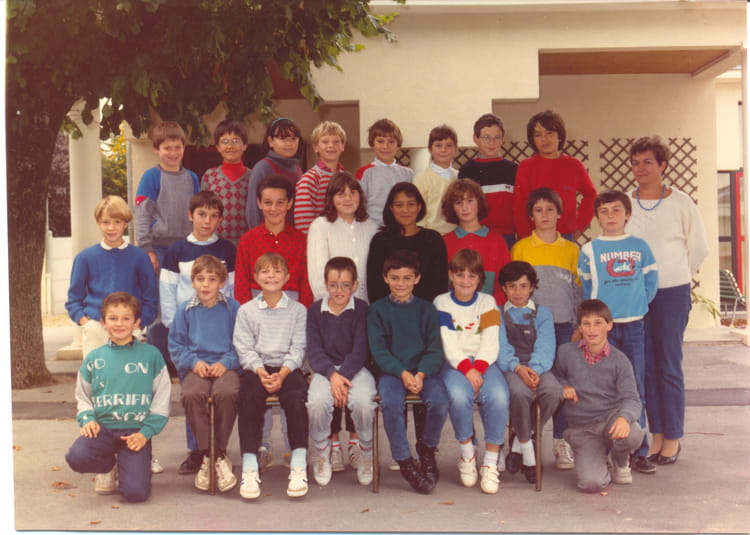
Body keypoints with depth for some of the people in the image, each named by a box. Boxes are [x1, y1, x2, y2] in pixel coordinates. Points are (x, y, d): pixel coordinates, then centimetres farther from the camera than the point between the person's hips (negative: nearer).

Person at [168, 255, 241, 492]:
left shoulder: (232, 308, 7)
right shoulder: (185, 310, 11)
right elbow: (176, 345, 11)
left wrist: (226, 362, -10)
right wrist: (193, 362, -6)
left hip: (225, 366, -1)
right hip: (196, 368, 1)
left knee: (226, 393, -35)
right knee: (191, 395, -33)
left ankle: (220, 454, -16)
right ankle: (206, 454, -18)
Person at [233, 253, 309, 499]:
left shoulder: (298, 310, 9)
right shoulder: (246, 311, 11)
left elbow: (298, 349, 2)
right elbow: (244, 349, 3)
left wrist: (282, 374, -15)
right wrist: (261, 372, -15)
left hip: (288, 368, 0)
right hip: (256, 368, 1)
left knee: (296, 398, -30)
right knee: (249, 397, -29)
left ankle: (299, 466, -25)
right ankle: (249, 468, -27)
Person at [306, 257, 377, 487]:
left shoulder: (362, 309, 1)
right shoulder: (315, 311, 5)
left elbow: (360, 350, -5)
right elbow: (314, 350, -2)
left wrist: (343, 377, -18)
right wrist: (332, 375, -18)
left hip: (356, 367, -1)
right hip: (325, 368, 1)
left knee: (363, 401, -31)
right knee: (317, 401, -30)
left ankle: (366, 454, -2)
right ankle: (321, 455, -2)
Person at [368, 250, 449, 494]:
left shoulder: (426, 309, 10)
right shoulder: (377, 309, 7)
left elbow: (435, 349, 4)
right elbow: (379, 350, -1)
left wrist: (421, 374, -15)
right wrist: (402, 373, -16)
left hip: (424, 370, 1)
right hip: (391, 371, -1)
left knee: (439, 402, -27)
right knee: (391, 403, -32)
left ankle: (427, 448, 5)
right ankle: (404, 461, -11)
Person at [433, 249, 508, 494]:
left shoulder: (487, 302, 13)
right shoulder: (441, 302, 9)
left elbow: (491, 343, 2)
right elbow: (448, 344, -2)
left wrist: (478, 368, -15)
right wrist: (466, 370, -17)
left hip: (483, 362, 1)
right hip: (454, 364, -1)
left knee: (498, 397, -30)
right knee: (459, 395, -34)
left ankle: (491, 462, -16)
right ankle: (466, 451, -8)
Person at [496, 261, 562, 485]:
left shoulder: (542, 313, 16)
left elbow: (545, 348, 1)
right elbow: (501, 349, -1)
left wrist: (535, 370, -20)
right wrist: (518, 368, -21)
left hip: (538, 367, 2)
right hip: (510, 368, -2)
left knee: (554, 391, -32)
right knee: (519, 392, -37)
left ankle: (519, 444, -13)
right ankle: (528, 453, -17)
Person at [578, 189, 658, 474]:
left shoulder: (639, 246, 6)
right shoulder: (589, 250, 2)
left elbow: (651, 282, 11)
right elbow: (585, 289, 8)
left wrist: (638, 305, 4)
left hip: (633, 325, 2)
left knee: (636, 389, 4)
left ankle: (639, 451, 11)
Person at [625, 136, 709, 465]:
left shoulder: (681, 203, -3)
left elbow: (697, 249, 4)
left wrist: (674, 277, 8)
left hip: (672, 293, -3)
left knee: (669, 366, -1)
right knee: (646, 366, 7)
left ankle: (673, 438, 10)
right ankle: (656, 434, 17)